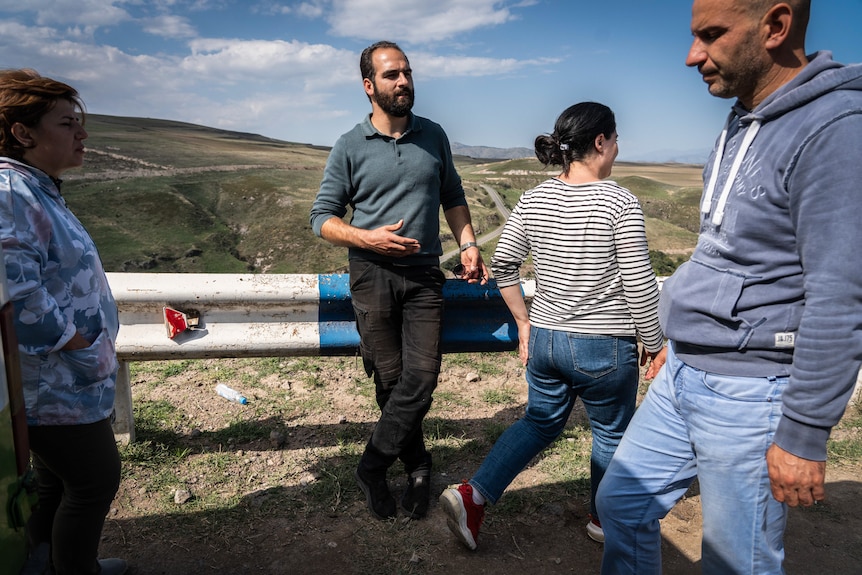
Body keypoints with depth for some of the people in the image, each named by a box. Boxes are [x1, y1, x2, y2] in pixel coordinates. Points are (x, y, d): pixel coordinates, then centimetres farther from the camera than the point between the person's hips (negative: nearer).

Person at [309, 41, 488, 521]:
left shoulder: (434, 136, 10)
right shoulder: (350, 147, 1)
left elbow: (453, 196, 20)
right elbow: (322, 217, 2)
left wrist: (469, 244, 6)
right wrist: (368, 238, -15)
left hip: (424, 274, 2)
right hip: (373, 275, -2)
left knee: (421, 378, -8)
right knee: (392, 380, 3)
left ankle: (373, 468, 10)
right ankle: (417, 468, 23)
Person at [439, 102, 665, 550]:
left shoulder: (533, 200, 0)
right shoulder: (620, 202, -14)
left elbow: (502, 266, 4)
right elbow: (639, 284, -13)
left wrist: (524, 322, 15)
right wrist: (654, 344, 0)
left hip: (545, 340, 5)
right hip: (605, 348, -4)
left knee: (539, 422, 24)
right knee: (612, 434, 19)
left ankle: (473, 494, 14)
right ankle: (604, 520, 40)